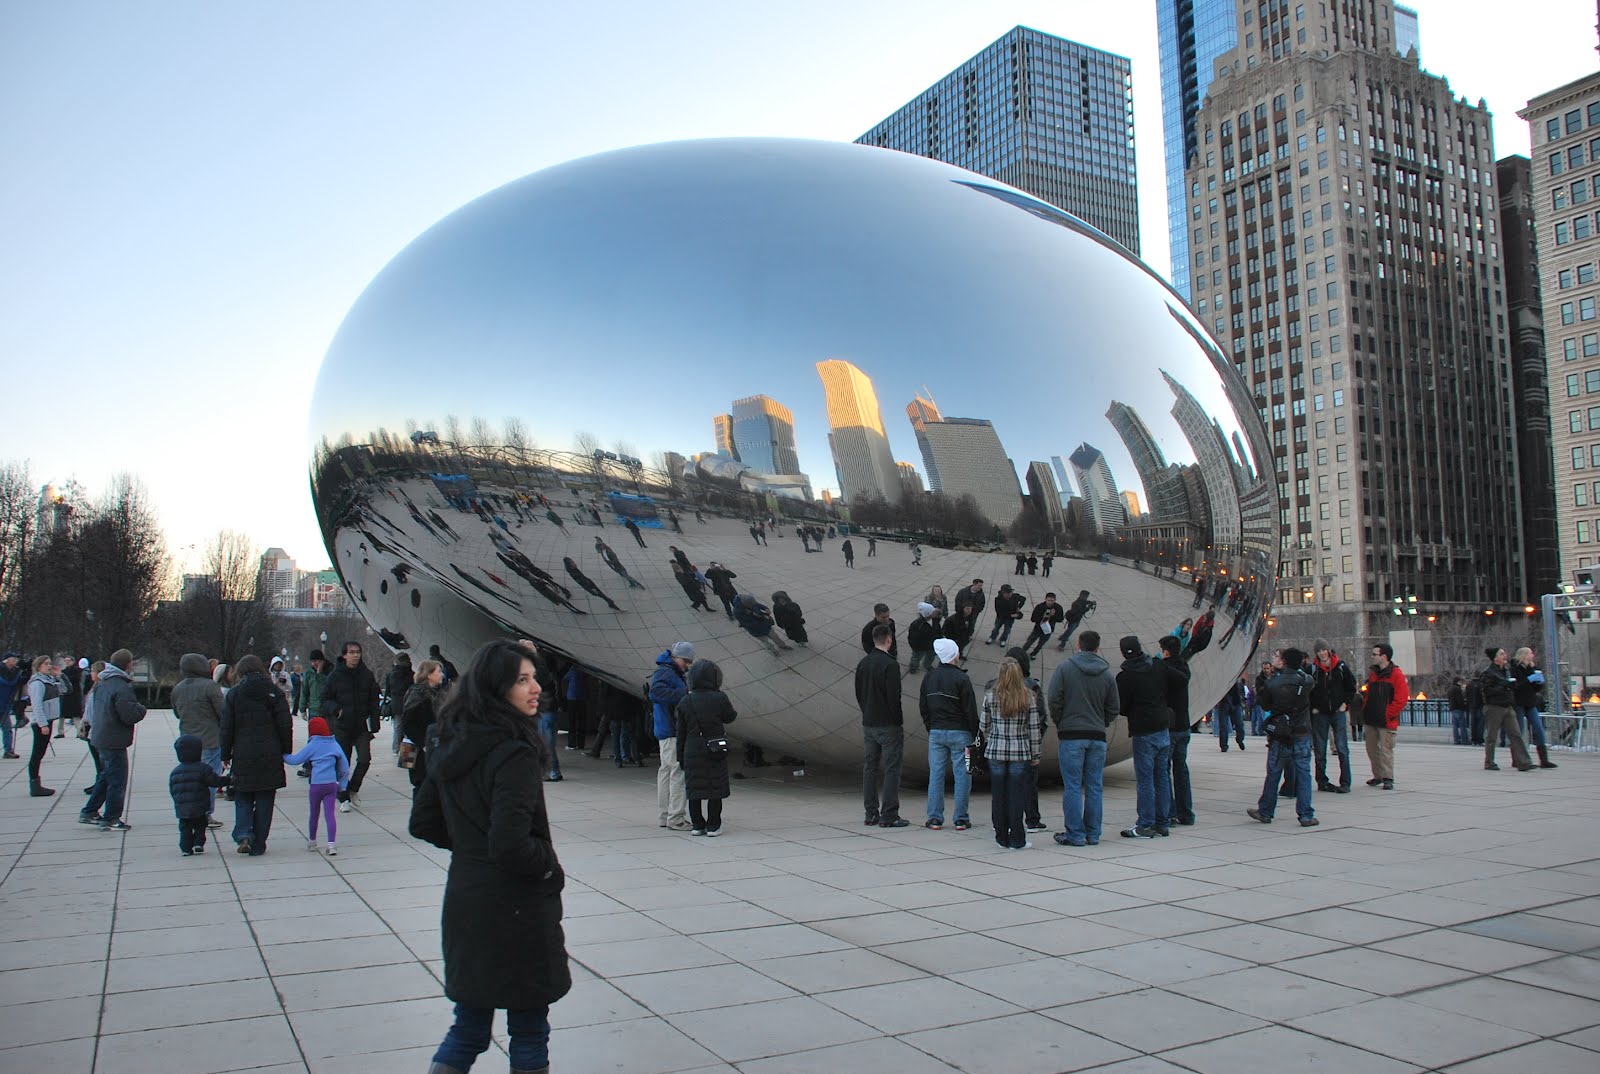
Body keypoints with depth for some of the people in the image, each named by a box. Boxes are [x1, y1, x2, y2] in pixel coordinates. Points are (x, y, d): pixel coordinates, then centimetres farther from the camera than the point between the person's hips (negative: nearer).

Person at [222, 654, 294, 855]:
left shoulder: (234, 694, -1)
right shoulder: (274, 692, 0)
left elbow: (227, 728, 1)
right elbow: (285, 726, -2)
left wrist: (226, 755, 11)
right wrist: (287, 751, 6)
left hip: (243, 756, 0)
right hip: (270, 757, 0)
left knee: (243, 799, 14)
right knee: (264, 801, 8)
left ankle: (243, 834, -8)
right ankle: (258, 845, 10)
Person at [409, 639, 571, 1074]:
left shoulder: (450, 746, 4)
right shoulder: (514, 753, -22)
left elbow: (423, 823, 11)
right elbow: (511, 847, -27)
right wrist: (548, 860, -8)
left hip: (464, 902, 7)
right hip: (516, 909, -7)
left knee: (469, 1027, 20)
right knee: (529, 1031, 11)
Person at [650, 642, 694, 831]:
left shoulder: (678, 674, 22)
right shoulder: (664, 672, -11)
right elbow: (656, 692, -28)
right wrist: (684, 695, -32)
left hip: (668, 732, 11)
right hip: (672, 732, -11)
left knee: (666, 770, 14)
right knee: (679, 772, -12)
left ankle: (665, 815, 22)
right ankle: (675, 817, -11)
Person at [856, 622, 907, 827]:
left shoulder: (863, 663, 7)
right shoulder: (890, 664, -16)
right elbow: (894, 697, -18)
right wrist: (898, 721, -9)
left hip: (868, 724, 7)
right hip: (888, 725, -7)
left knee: (869, 768, 10)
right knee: (891, 769, -2)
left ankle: (871, 814, 14)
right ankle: (889, 816, -2)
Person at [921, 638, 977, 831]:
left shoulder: (929, 677, 6)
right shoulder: (961, 678, -11)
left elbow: (923, 706, 12)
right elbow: (971, 710, -10)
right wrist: (974, 736, -4)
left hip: (936, 733, 5)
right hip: (959, 733, -5)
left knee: (936, 774, 7)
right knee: (962, 775, 3)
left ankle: (934, 818, 8)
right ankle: (961, 819, 4)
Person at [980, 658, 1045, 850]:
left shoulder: (990, 696, -4)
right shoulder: (1029, 698, -5)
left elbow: (983, 725, 6)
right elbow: (1034, 729, -2)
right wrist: (1035, 755, 8)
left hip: (995, 751, 1)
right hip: (1020, 752, 0)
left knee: (998, 796, 9)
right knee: (1017, 795, 4)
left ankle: (1002, 837, 15)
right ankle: (1017, 840, 7)